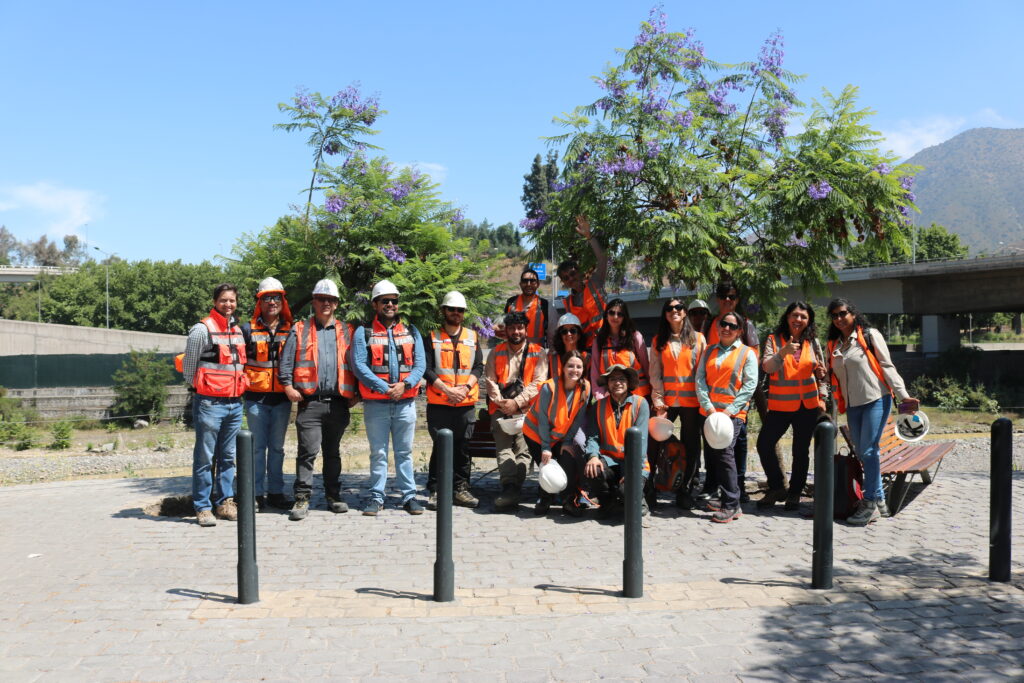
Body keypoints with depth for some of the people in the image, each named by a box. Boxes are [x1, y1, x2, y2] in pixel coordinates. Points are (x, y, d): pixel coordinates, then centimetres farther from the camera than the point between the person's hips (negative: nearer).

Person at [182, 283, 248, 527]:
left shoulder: (238, 331, 16)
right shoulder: (202, 329, -6)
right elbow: (188, 365, -2)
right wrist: (197, 388, 3)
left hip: (234, 403, 7)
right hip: (210, 403, -6)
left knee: (228, 457, 12)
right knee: (205, 458, -2)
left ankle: (225, 502, 19)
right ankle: (202, 507, 4)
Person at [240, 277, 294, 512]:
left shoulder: (291, 331, 8)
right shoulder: (248, 330, 2)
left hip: (282, 398, 2)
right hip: (256, 397, -2)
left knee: (277, 447, 9)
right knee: (257, 447, 2)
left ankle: (276, 492, 16)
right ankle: (257, 494, 8)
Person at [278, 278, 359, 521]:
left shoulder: (347, 332, 12)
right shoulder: (300, 330, 9)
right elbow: (286, 361, 4)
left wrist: (356, 393, 5)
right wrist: (288, 386, -7)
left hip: (338, 403, 2)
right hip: (310, 402, -2)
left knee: (333, 452, 13)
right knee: (308, 451, -9)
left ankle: (333, 495, 22)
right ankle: (302, 498, -2)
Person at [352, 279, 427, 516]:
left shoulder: (411, 332, 11)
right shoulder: (364, 332, 3)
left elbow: (420, 364, 4)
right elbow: (359, 365, -7)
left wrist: (404, 385, -13)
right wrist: (384, 387, -15)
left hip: (405, 402, 2)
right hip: (376, 403, -2)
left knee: (405, 452, 8)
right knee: (378, 453, 5)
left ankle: (409, 496, 14)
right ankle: (376, 498, 12)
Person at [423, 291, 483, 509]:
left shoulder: (472, 337, 13)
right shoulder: (432, 337, 4)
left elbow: (478, 367, 8)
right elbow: (426, 368, -4)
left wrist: (465, 388, -8)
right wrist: (447, 390, -13)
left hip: (466, 403, 3)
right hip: (439, 403, -3)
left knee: (463, 448, 6)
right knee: (440, 447, -2)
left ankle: (461, 489, 15)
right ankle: (435, 491, 6)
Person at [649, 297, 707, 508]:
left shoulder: (698, 338, 7)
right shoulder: (658, 341, 10)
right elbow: (655, 373, 5)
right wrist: (658, 400, -5)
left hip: (691, 401, -1)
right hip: (666, 401, 1)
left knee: (691, 446, 3)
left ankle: (684, 491, 13)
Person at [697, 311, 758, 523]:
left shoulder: (747, 353, 4)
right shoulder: (709, 351, 16)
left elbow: (750, 385, -4)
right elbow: (700, 379, 6)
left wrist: (731, 409, -13)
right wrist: (707, 405, -8)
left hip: (733, 413, -5)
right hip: (709, 411, 5)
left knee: (724, 453, -15)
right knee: (710, 454, 5)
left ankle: (731, 505, -11)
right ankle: (725, 496, 19)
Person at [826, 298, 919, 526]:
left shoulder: (869, 335, -2)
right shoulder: (834, 344, 13)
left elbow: (887, 367, -6)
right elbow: (834, 377, 20)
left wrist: (903, 395, -13)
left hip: (876, 400, -6)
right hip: (852, 405, 6)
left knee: (868, 451, -10)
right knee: (862, 453, 8)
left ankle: (869, 504, -5)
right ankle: (880, 501, 19)